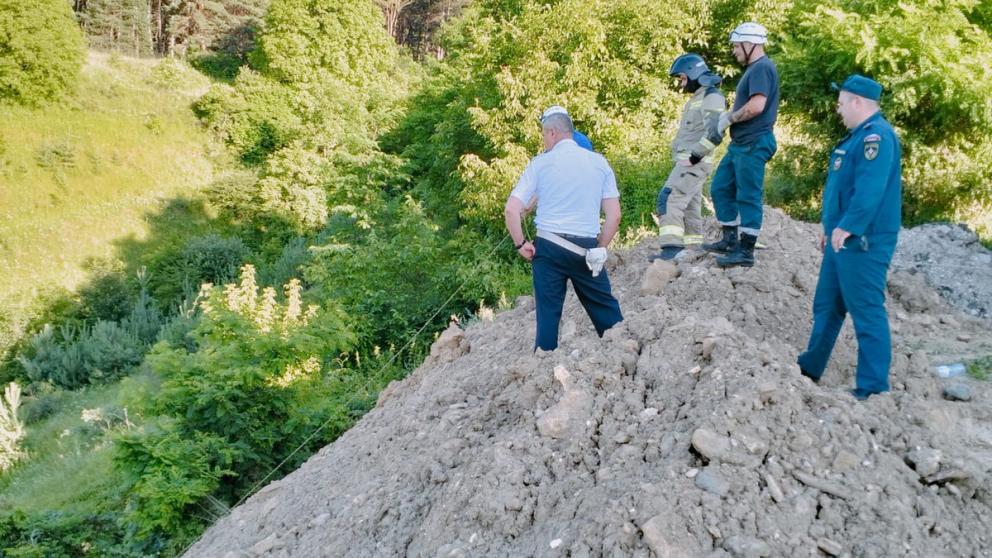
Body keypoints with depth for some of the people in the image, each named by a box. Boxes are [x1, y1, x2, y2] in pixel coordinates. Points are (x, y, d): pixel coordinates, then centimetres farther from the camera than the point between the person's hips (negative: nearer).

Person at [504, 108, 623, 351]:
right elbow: (614, 215, 2)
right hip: (586, 249, 1)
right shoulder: (599, 162, 6)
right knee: (606, 310, 12)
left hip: (549, 248, -1)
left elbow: (511, 210, -6)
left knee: (548, 313, 6)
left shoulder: (540, 163, 0)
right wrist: (600, 249, 12)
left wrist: (521, 244, 5)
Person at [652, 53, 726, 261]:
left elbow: (714, 133, -24)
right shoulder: (696, 98, 21)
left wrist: (695, 155, -21)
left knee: (669, 200, -20)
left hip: (694, 163, -10)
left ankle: (672, 247, -26)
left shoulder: (712, 97, -11)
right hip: (686, 162, 10)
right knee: (690, 206, 13)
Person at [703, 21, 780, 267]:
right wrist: (728, 116, 4)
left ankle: (746, 251, 1)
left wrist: (729, 118, -13)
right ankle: (730, 240, 23)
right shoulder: (754, 69, 18)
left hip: (752, 144, -10)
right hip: (741, 143, 10)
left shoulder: (762, 68, -14)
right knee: (720, 188, 14)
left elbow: (756, 106, -25)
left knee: (748, 196, -5)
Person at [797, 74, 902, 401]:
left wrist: (846, 227, -26)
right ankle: (810, 368, 29)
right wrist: (830, 226, 24)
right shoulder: (862, 134, 18)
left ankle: (873, 387, 0)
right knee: (826, 305, 18)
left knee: (867, 312, -6)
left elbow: (869, 190, -26)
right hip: (844, 238, 11)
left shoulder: (877, 135, -17)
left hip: (862, 242, -11)